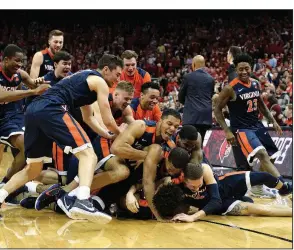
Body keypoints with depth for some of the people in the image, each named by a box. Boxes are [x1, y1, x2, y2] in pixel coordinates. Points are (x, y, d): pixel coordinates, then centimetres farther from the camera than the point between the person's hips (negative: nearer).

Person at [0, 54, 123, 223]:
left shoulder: (84, 77, 37)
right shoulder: (100, 82, 10)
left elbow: (88, 117, 47)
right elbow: (108, 121, 9)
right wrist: (119, 133, 29)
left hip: (33, 110, 9)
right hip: (51, 110, -9)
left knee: (33, 170, 21)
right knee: (88, 154, -11)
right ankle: (82, 202, -33)